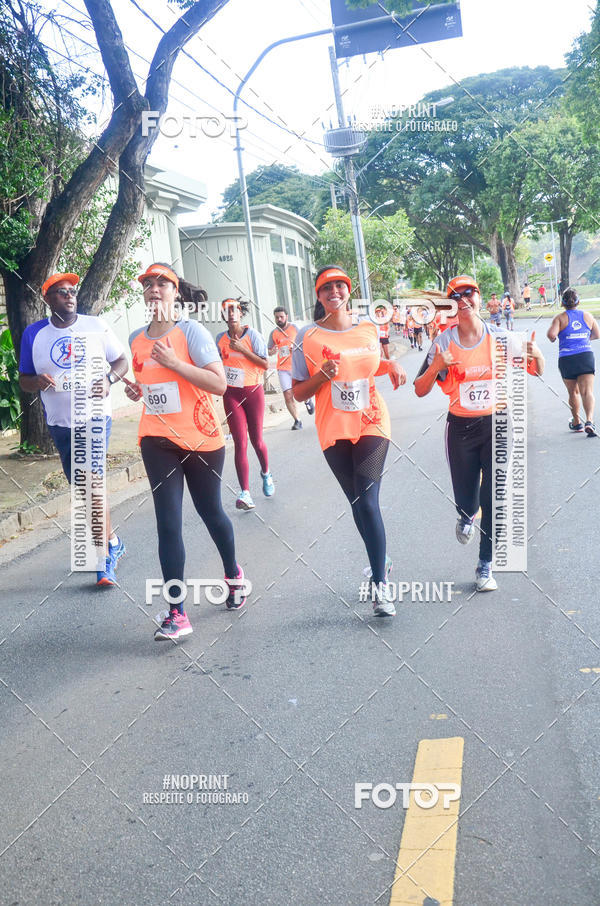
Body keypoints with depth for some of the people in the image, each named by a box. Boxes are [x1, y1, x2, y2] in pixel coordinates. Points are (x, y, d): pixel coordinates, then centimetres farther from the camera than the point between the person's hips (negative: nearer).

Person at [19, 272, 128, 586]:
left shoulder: (96, 326, -2)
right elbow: (24, 380, 8)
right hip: (59, 423, 4)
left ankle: (105, 557, -4)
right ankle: (112, 540, 33)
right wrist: (37, 381, -15)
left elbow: (122, 361, 4)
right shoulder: (33, 334, 3)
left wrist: (109, 379, -17)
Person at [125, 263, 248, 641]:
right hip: (158, 440, 4)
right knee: (168, 523, -6)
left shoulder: (192, 331, -9)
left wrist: (173, 362, -24)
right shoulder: (137, 339, 9)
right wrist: (136, 389, 4)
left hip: (201, 437, -3)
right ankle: (177, 614, -5)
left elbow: (219, 384, -18)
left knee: (210, 512, 13)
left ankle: (234, 574, 42)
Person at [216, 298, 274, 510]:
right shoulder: (220, 338, 5)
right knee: (240, 443, -7)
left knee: (256, 440, 6)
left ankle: (266, 474, 37)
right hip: (231, 394, 2)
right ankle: (245, 493, -9)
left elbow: (265, 364, -12)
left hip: (253, 391, -1)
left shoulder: (252, 335, -4)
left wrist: (242, 349, -17)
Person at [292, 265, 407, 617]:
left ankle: (381, 585, -7)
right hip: (334, 431, 0)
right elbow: (299, 393, -2)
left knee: (368, 501, -13)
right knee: (357, 502, 11)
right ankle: (382, 560, 36)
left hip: (372, 424, 0)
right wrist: (323, 375, -19)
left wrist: (391, 365, 4)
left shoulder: (370, 330, 4)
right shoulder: (308, 337, -4)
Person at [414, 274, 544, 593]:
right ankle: (466, 517, 47)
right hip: (460, 428, 0)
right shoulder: (444, 342, -5)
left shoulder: (498, 337, -3)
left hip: (496, 424, 0)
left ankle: (485, 565, 12)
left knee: (493, 498, -3)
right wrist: (435, 367, -22)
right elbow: (420, 391, -3)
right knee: (465, 498, 7)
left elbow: (537, 372, 5)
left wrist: (536, 355, -17)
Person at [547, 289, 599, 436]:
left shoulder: (560, 318, -2)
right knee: (587, 391, -6)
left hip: (566, 359, -1)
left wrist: (551, 338, 6)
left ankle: (577, 423, 26)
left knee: (573, 392, 15)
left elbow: (551, 334, -17)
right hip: (586, 356, 1)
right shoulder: (587, 316, 8)